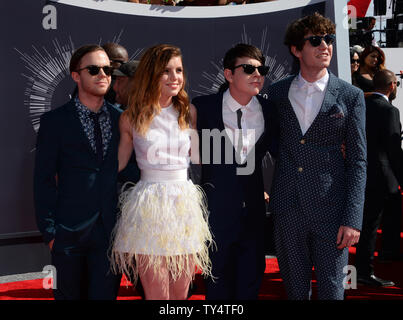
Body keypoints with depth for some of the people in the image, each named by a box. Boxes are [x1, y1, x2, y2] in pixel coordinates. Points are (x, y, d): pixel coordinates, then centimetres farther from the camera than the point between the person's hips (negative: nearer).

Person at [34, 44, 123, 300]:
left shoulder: (120, 120, 8)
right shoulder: (55, 121, 0)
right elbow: (43, 180, -1)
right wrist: (49, 231, -7)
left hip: (111, 230, 2)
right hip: (70, 230, -2)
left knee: (106, 294, 1)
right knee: (70, 295, 9)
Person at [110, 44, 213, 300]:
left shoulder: (187, 114, 9)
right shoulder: (133, 118, 0)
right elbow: (117, 164, 8)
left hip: (185, 202, 3)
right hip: (149, 206, -3)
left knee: (181, 293, 6)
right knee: (157, 294, -2)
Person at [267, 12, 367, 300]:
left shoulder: (351, 96, 0)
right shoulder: (277, 93, 7)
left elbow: (358, 161, -2)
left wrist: (353, 219, -9)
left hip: (331, 211, -2)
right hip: (288, 209, 2)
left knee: (331, 290, 3)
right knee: (295, 289, 12)